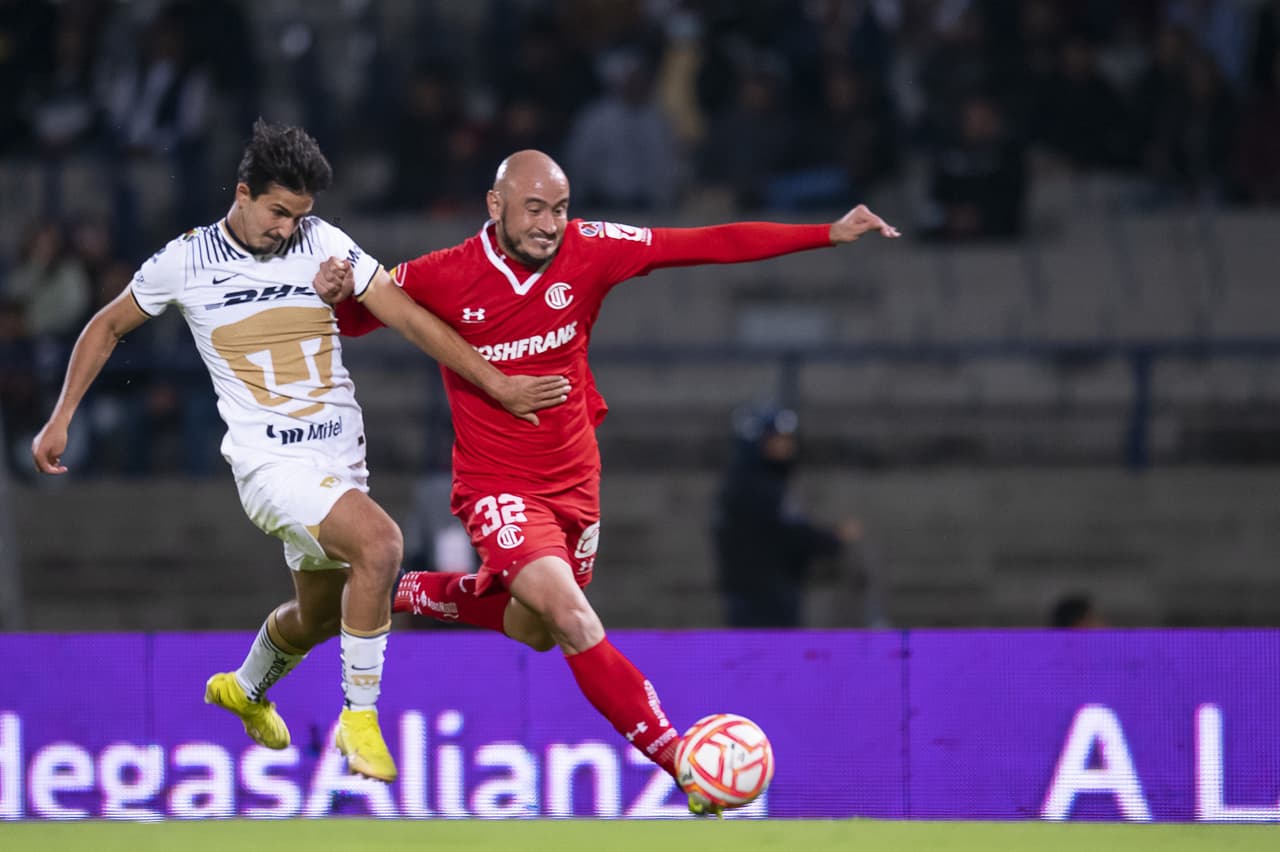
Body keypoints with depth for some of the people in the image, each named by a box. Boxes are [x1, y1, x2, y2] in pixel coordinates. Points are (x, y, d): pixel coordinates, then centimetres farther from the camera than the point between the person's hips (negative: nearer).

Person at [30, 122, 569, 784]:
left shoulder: (323, 244, 0)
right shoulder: (185, 262, -4)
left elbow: (409, 318, -2)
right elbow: (108, 327, 12)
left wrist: (499, 385, -7)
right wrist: (60, 420, 10)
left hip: (340, 456, 5)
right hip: (268, 457, -5)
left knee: (319, 615, 19)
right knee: (378, 542, -29)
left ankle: (246, 689, 53)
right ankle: (359, 719, -17)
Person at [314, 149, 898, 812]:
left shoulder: (587, 251, -11)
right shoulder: (442, 278, -15)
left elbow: (710, 245, -14)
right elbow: (357, 318, 2)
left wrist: (829, 234, -20)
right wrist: (336, 295, -22)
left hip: (575, 479, 5)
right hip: (498, 487, -5)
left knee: (535, 630, 23)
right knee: (573, 619, -25)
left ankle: (416, 594, 49)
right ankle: (674, 756, -22)